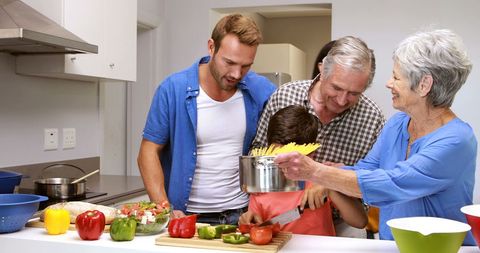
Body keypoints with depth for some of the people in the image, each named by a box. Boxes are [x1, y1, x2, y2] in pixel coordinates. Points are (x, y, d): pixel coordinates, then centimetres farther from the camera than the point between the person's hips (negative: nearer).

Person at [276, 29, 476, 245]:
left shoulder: (456, 140, -18)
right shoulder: (397, 124, 5)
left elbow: (391, 185, -26)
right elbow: (363, 170, 2)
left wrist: (314, 171, -30)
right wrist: (302, 169, -11)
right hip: (389, 245, 4)